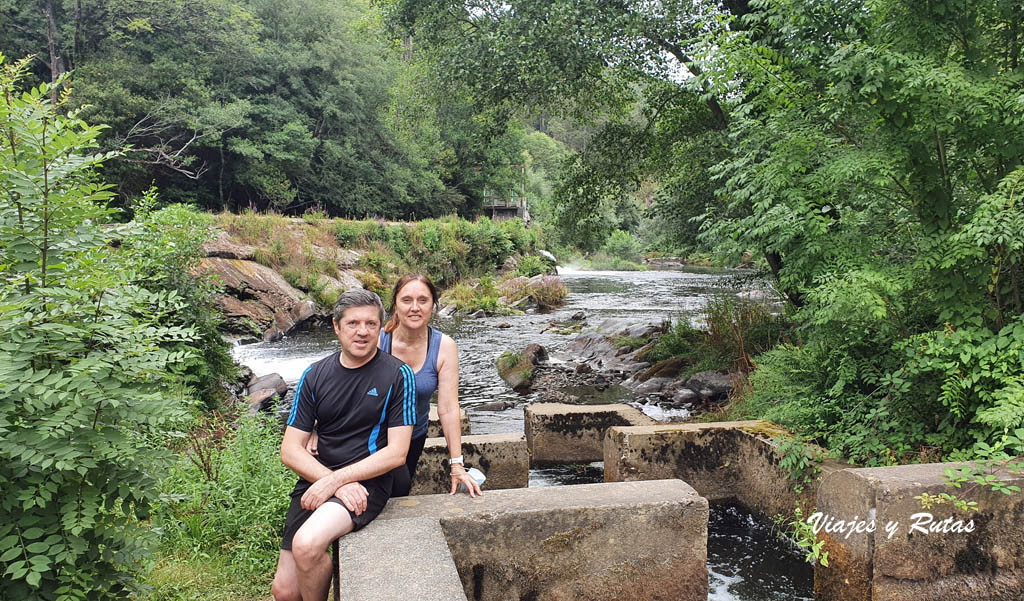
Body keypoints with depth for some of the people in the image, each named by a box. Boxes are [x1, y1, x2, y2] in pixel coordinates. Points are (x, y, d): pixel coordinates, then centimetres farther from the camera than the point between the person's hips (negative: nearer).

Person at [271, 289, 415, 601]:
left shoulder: (397, 375, -5)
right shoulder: (315, 376, 5)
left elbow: (396, 453, -9)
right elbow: (290, 450, 2)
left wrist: (336, 480, -16)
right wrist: (335, 482, -13)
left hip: (369, 481, -4)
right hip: (316, 480, 4)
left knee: (307, 544, -29)